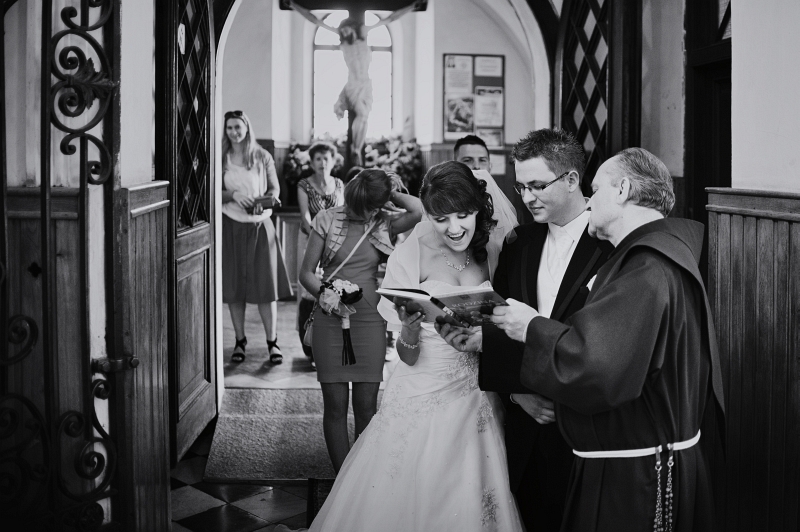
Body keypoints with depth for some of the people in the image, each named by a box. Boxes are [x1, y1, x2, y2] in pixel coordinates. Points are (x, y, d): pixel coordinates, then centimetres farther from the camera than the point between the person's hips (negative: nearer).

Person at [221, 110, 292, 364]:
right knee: (233, 286, 4)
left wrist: (265, 201, -12)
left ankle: (272, 341, 7)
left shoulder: (263, 157, 3)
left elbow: (275, 188, 8)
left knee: (266, 284, -2)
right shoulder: (221, 159, 4)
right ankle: (240, 340, 17)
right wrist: (232, 195, -14)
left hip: (259, 226, -1)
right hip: (230, 226, 1)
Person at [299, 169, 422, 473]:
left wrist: (390, 194, -3)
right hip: (330, 317, 0)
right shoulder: (328, 219, 0)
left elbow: (417, 211, -18)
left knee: (367, 405, 4)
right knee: (335, 404, 2)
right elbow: (306, 272, 2)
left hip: (370, 318, 1)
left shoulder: (383, 225, 3)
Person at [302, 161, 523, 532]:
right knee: (407, 502, 6)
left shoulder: (491, 251, 1)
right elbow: (408, 356, -6)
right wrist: (409, 330, -27)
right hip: (422, 400, -2)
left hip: (479, 401, 3)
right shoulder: (411, 256, -8)